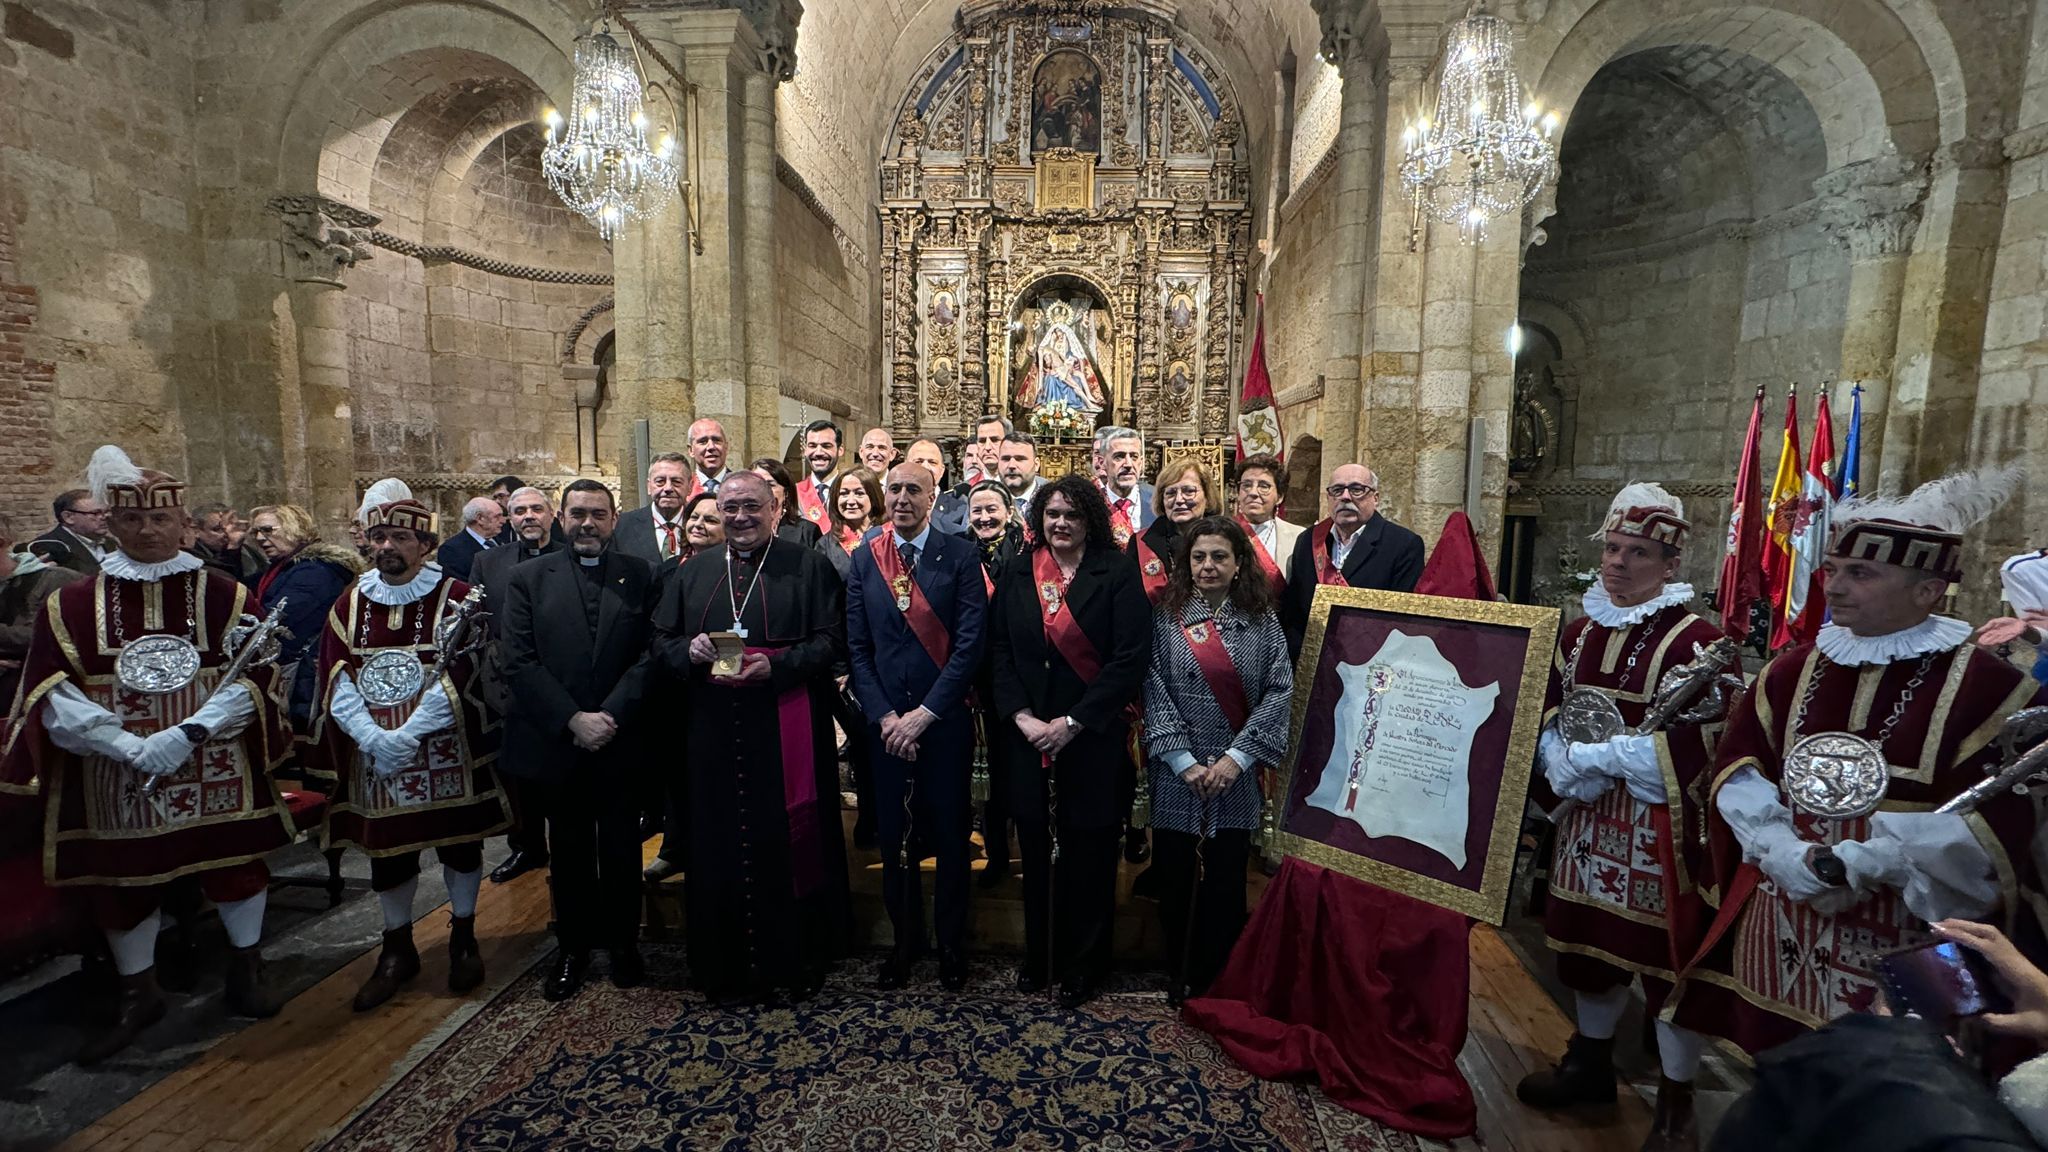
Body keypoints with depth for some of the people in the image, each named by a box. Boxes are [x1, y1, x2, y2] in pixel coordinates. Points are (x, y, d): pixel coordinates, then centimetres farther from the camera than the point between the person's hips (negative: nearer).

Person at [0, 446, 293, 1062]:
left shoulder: (224, 595, -2)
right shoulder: (71, 604, 0)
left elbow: (253, 676, -8)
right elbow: (52, 694, -6)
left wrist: (186, 734, -20)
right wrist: (131, 746, -19)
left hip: (214, 771, -1)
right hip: (112, 777, 1)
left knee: (234, 864, 9)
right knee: (121, 881, 12)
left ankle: (246, 968, 29)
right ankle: (138, 992, 32)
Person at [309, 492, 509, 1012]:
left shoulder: (456, 597, -8)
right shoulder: (351, 604, 4)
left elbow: (458, 679, -14)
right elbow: (336, 682, -2)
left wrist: (407, 736, -19)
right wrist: (373, 739, -15)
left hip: (446, 751, -3)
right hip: (373, 756, 3)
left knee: (460, 844, 9)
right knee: (386, 849, 13)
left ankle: (463, 938, 29)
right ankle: (397, 949, 32)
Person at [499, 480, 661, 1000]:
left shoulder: (640, 575, 1)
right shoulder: (528, 578, 3)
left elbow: (651, 655, -5)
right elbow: (518, 661, -4)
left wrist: (611, 715, -15)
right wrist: (573, 719, -14)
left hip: (621, 742, -1)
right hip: (556, 743, 1)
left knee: (622, 850, 10)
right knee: (568, 853, 15)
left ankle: (623, 943, 29)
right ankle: (572, 946, 33)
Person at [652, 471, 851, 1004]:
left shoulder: (809, 567, 1)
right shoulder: (691, 572, 14)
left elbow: (830, 641, -6)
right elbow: (660, 641, 14)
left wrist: (775, 666, -20)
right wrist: (689, 650, -8)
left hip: (787, 730, -3)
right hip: (713, 730, 4)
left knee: (792, 841, 5)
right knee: (719, 845, 9)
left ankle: (798, 960, 23)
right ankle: (728, 965, 26)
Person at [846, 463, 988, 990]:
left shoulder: (961, 556, -4)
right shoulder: (864, 560, 5)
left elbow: (970, 644, -10)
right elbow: (857, 647, 4)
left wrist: (923, 714, -13)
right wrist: (883, 716, -7)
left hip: (945, 720, -2)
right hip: (885, 723, 3)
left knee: (950, 834, 9)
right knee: (893, 836, 11)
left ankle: (952, 945, 30)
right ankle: (905, 939, 33)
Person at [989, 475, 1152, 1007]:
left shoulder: (1118, 574, -6)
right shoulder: (1017, 575, 6)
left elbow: (1131, 659, -12)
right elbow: (1000, 652, 4)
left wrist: (1072, 723, -15)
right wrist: (1023, 718, -9)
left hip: (1093, 738, -3)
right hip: (1029, 738, 3)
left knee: (1089, 856, 9)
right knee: (1036, 853, 14)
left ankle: (1083, 966, 29)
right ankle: (1038, 957, 34)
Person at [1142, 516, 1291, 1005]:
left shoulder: (1263, 622, 2)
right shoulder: (1167, 619, 0)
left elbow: (1280, 691, -5)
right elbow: (1155, 691, -4)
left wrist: (1237, 757, -12)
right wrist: (1183, 761, -11)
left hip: (1237, 777, 0)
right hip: (1177, 776, 0)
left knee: (1225, 883, 8)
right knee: (1176, 881, 9)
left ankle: (1220, 980, 29)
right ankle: (1181, 977, 30)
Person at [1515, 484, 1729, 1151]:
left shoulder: (1696, 641, -13)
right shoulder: (1581, 631, 7)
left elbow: (1697, 746, -20)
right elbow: (1549, 715, 9)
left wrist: (1596, 757, -18)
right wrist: (1565, 767, -9)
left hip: (1661, 829, -6)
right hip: (1589, 819, 6)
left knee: (1667, 952, 5)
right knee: (1588, 939, 17)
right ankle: (1589, 1063, 38)